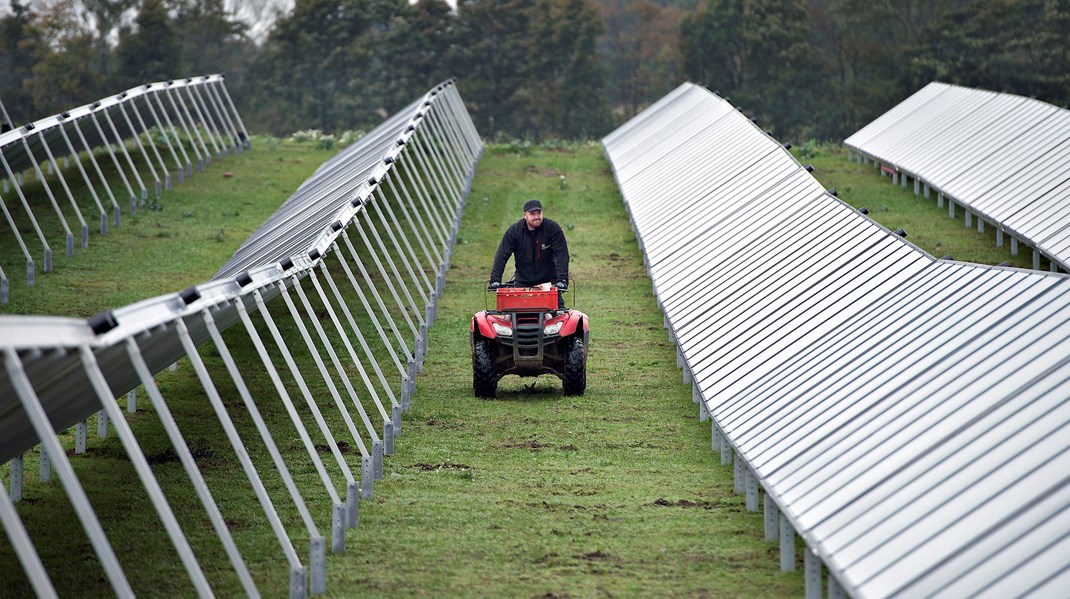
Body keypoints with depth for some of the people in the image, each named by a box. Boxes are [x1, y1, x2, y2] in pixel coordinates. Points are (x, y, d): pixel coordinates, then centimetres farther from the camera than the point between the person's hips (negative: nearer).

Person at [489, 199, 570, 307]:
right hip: (523, 282, 1)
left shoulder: (553, 228, -9)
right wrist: (495, 280, -18)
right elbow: (502, 255, -8)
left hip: (548, 281, -1)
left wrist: (562, 279, -24)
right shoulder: (514, 230, -6)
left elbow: (562, 254, -12)